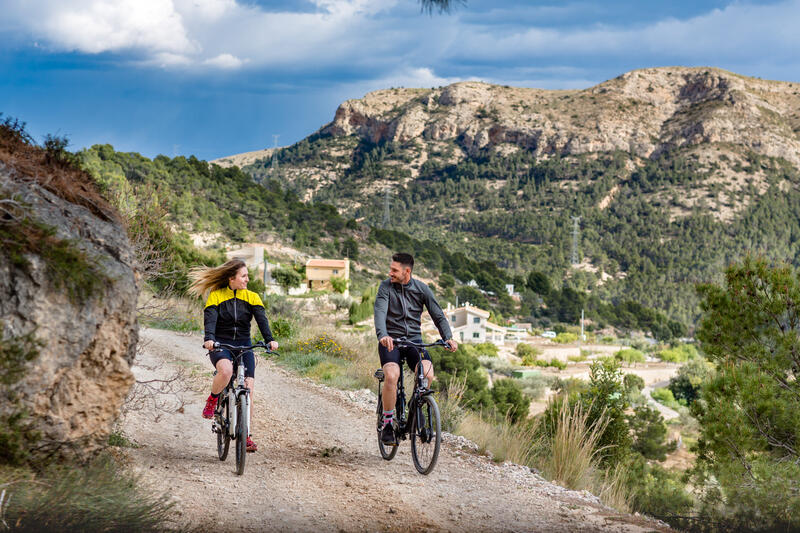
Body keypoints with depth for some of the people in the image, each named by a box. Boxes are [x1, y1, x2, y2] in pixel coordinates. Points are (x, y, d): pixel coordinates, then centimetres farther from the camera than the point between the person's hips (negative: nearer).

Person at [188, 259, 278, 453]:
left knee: (248, 386, -11)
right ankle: (212, 399, -4)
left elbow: (261, 319, -9)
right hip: (220, 345, -3)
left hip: (244, 346, 3)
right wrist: (209, 339, -36)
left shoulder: (252, 297, 4)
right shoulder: (216, 296, -3)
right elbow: (210, 319, -16)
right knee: (226, 370, -35)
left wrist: (269, 339, -27)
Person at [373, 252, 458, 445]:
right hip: (391, 341, -2)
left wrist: (448, 338, -18)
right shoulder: (386, 287, -5)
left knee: (427, 373, -26)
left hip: (414, 340, 2)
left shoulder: (422, 289, 1)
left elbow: (438, 315, -1)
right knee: (391, 375, -29)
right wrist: (383, 335, -39)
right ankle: (388, 423, -12)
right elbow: (380, 313, -19)